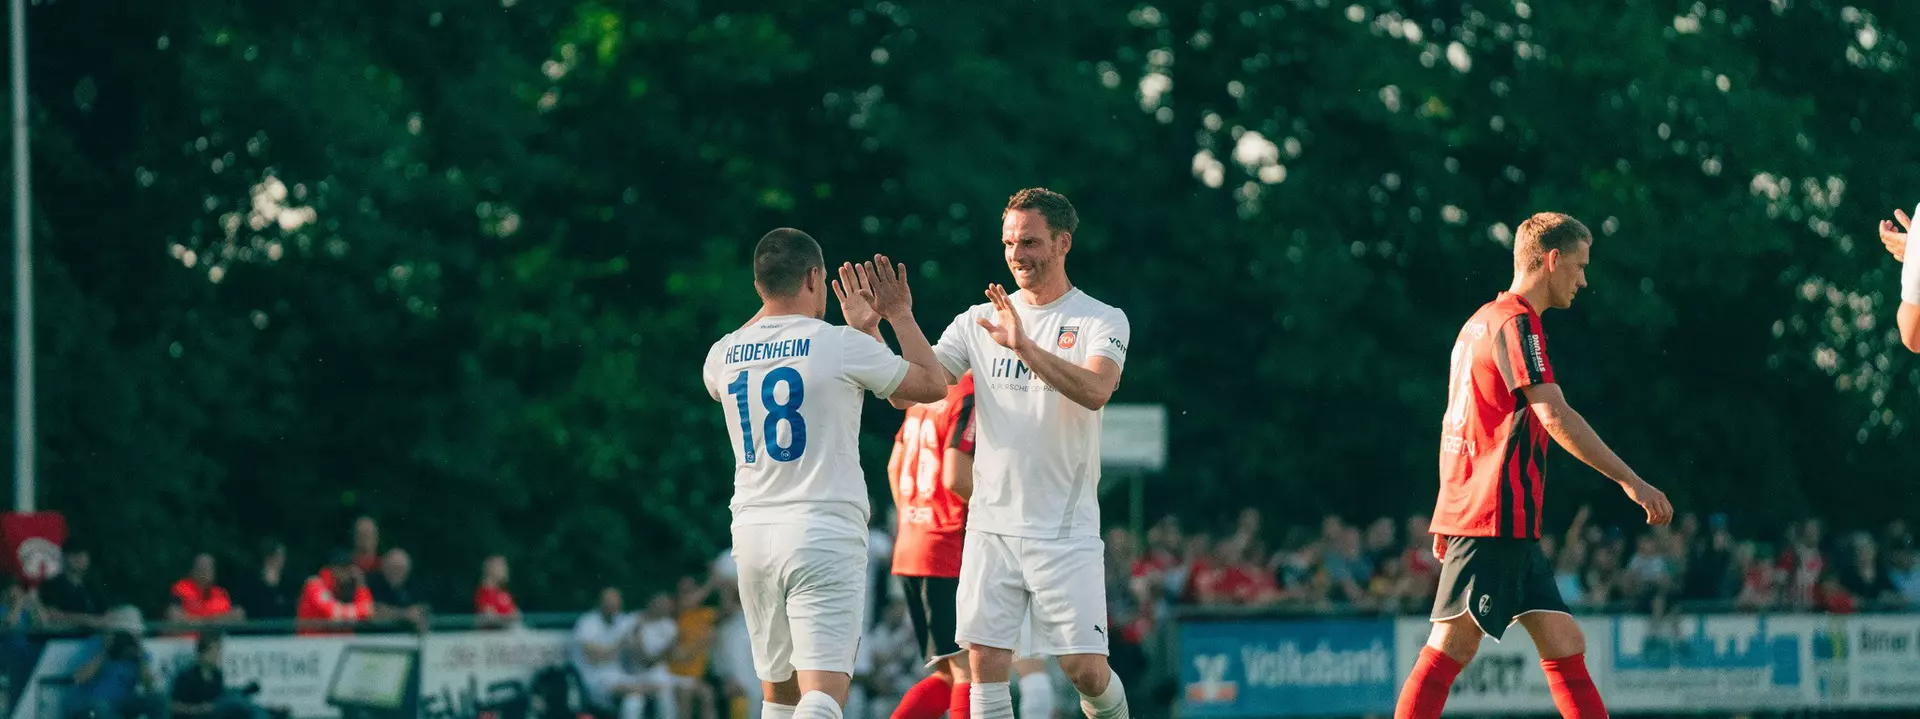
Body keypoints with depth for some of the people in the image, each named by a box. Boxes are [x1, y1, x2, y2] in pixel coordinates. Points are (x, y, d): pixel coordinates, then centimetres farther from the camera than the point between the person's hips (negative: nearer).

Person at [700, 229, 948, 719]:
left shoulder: (723, 355, 7)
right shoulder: (843, 345, -6)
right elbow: (933, 384, 9)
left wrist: (767, 310, 36)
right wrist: (900, 315, 22)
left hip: (753, 532, 5)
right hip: (826, 536, -5)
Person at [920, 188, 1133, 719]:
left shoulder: (1102, 321, -1)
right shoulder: (979, 321, 10)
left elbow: (1095, 391, -21)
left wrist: (1024, 346, -33)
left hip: (1065, 529, -3)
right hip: (991, 526, 3)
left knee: (1086, 671, -6)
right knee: (985, 664, -4)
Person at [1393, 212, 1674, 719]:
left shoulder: (1482, 321, 20)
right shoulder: (1516, 321, -10)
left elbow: (1454, 424, 24)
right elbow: (1555, 416, -20)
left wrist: (1450, 522, 26)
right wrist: (1630, 482, -18)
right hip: (1497, 517, -10)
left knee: (1565, 646, 7)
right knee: (1453, 646, -12)